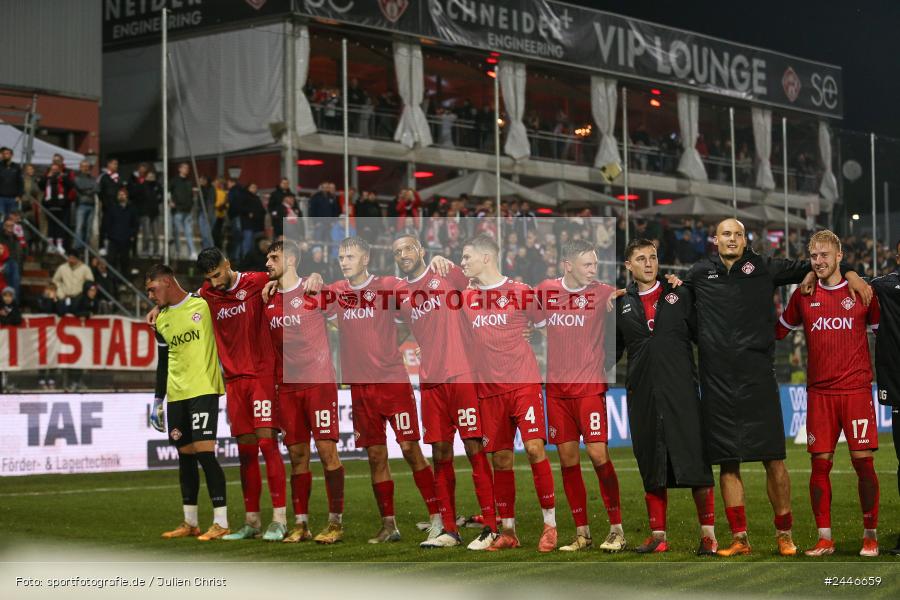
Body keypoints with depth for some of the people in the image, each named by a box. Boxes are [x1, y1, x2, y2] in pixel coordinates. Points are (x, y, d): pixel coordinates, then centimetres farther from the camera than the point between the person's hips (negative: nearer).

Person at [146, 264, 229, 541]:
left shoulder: (204, 304, -5)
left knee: (205, 452, -12)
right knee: (186, 455, 8)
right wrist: (157, 400, 18)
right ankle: (190, 522, 15)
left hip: (204, 390, -6)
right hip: (176, 394, 6)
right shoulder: (161, 321, 14)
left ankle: (221, 522, -8)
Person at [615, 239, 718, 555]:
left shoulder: (680, 295, 8)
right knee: (652, 470, 6)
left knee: (696, 464, -6)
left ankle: (708, 534, 2)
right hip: (642, 396, 2)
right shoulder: (621, 305, 13)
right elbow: (612, 350, 20)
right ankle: (658, 535, 15)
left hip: (682, 394, -2)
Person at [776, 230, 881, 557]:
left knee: (863, 462, -4)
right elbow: (778, 330, 20)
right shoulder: (803, 295, 8)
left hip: (857, 389, -2)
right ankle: (824, 538, 7)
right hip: (819, 392, 2)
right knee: (820, 463, -1)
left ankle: (870, 536, 6)